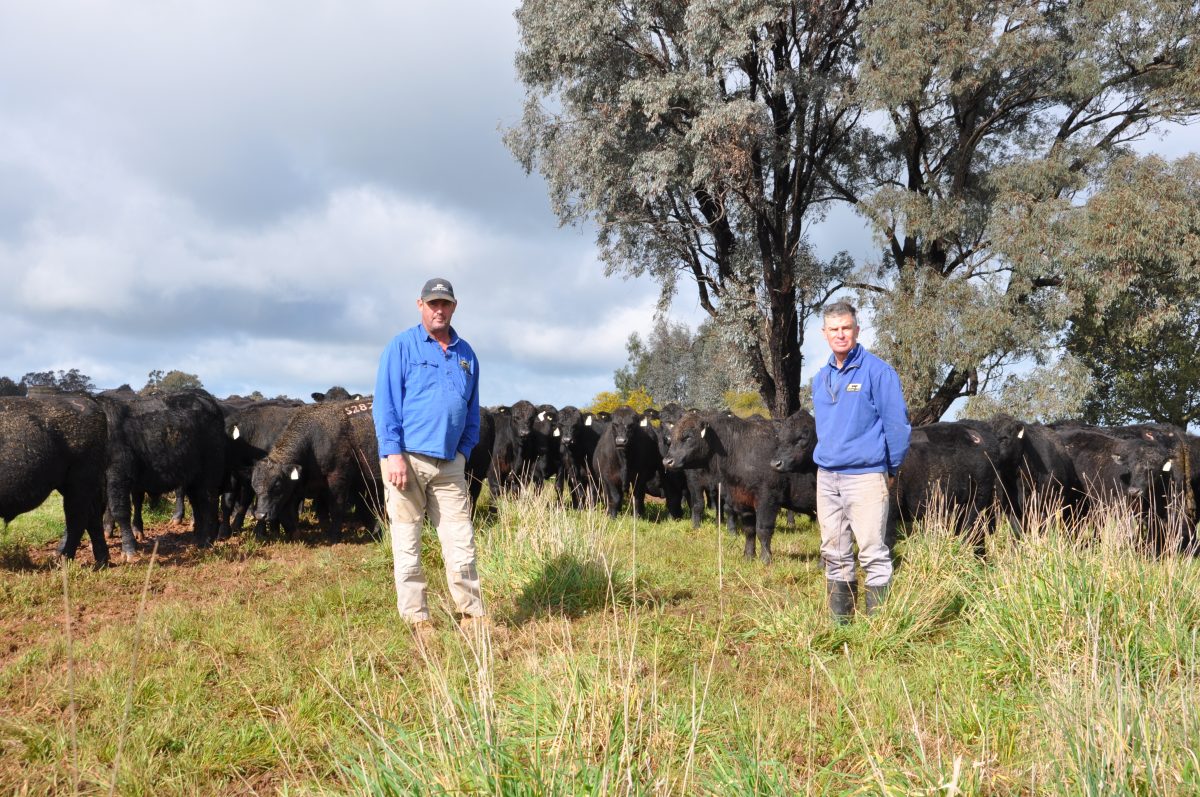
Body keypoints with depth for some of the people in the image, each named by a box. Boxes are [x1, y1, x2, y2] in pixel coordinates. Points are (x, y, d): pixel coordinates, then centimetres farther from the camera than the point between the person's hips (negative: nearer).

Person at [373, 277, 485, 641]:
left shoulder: (466, 354, 14)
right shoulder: (402, 346, -1)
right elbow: (385, 403, -7)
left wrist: (464, 451, 8)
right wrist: (394, 454, -15)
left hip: (449, 464, 4)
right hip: (407, 459, -4)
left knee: (461, 542, 3)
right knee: (407, 544, 2)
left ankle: (472, 615, 10)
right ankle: (417, 619, 10)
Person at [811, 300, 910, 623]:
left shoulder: (877, 371, -7)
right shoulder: (821, 377, 13)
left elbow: (897, 423, -6)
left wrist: (892, 469, -2)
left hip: (865, 475, -6)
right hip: (826, 476, 7)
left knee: (873, 553, -5)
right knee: (834, 554, 10)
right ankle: (839, 621, 19)